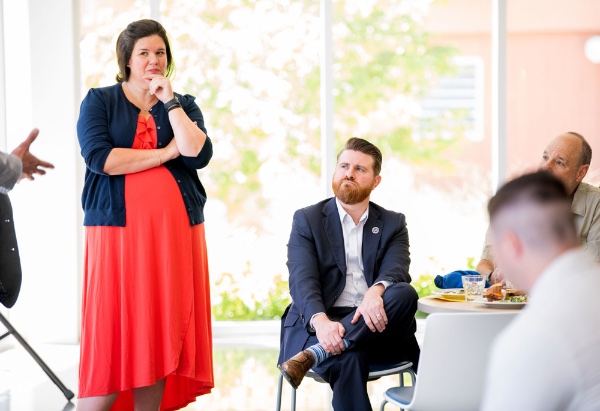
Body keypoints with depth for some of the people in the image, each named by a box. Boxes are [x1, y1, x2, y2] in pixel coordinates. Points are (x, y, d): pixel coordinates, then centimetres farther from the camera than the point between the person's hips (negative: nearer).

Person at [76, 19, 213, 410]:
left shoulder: (184, 105, 15)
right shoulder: (99, 101, 7)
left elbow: (199, 155, -3)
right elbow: (99, 157, -9)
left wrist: (170, 102, -4)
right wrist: (165, 153, -6)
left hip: (175, 231, 3)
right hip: (119, 229, -3)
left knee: (161, 331, 1)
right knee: (113, 332, -7)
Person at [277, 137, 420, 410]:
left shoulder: (393, 224, 14)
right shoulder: (307, 220, 8)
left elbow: (396, 271, -5)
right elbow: (302, 280, -7)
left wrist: (377, 290, -32)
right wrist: (320, 321, -30)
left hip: (374, 327, 3)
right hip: (319, 324, -3)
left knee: (404, 294, -30)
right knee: (348, 359, -36)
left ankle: (312, 356, -35)